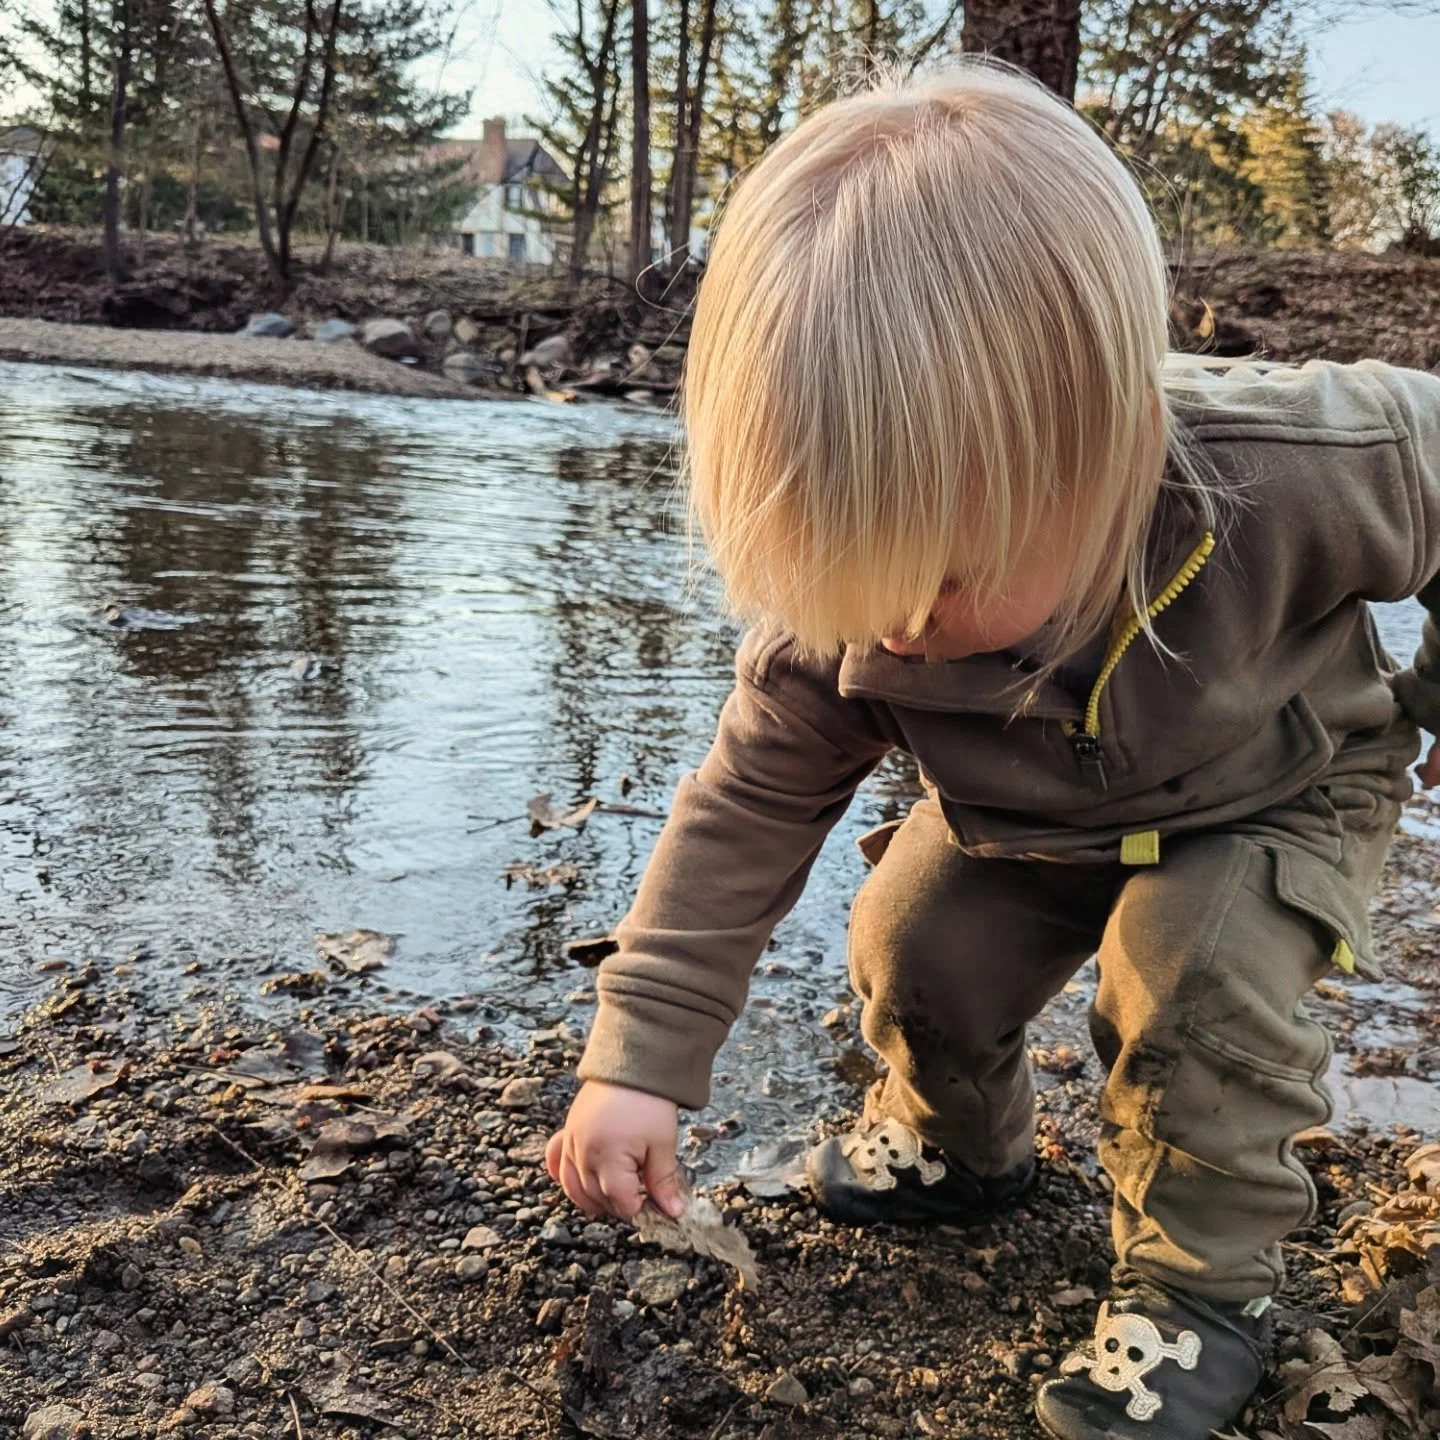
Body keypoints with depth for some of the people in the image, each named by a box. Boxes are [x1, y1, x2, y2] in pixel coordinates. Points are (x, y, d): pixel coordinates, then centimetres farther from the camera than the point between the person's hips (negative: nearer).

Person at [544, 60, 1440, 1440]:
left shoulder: (1306, 474, -41)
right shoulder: (844, 613, -31)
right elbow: (742, 817, -22)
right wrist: (637, 1059, -25)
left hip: (1285, 793, -2)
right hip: (1027, 820, 3)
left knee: (1191, 965, -27)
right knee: (913, 943, -9)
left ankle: (1203, 1283, -2)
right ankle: (957, 1142, 25)